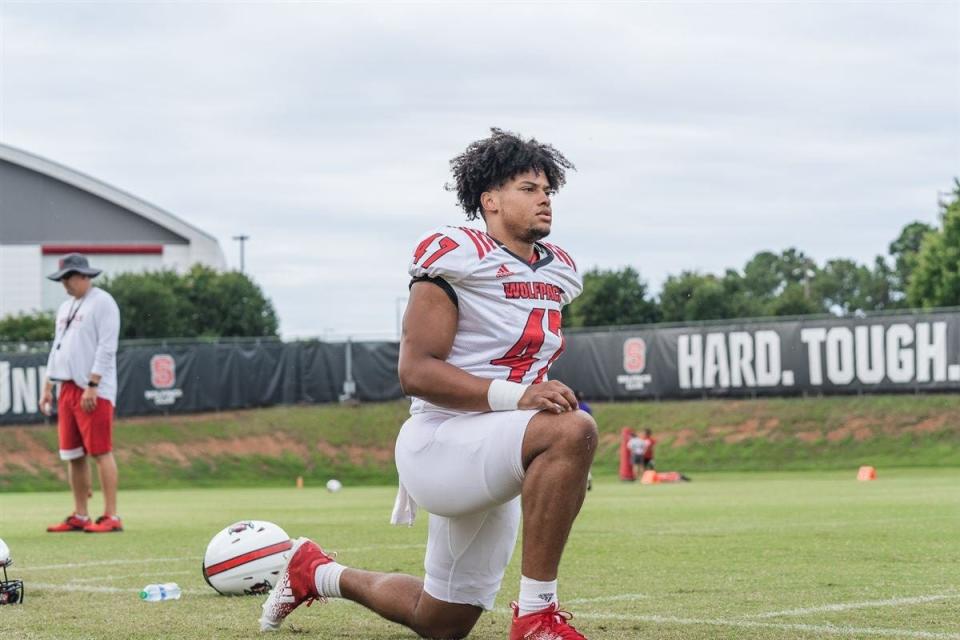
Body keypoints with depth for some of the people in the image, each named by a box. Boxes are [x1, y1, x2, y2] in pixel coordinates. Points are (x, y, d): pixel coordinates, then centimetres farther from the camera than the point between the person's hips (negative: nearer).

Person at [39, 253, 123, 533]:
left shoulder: (102, 302, -7)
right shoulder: (66, 307, 19)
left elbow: (106, 348, -14)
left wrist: (92, 386, -20)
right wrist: (47, 387, 16)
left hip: (94, 391, -8)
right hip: (67, 389, 8)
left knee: (101, 452, -9)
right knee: (73, 455, 8)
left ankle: (111, 517, -9)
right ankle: (79, 517, 14)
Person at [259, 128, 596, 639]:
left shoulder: (558, 271, 13)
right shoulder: (455, 254, -13)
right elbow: (416, 371, -18)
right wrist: (515, 396, -29)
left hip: (492, 462, 9)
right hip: (441, 444, -9)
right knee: (573, 430, -35)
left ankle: (319, 574, 42)